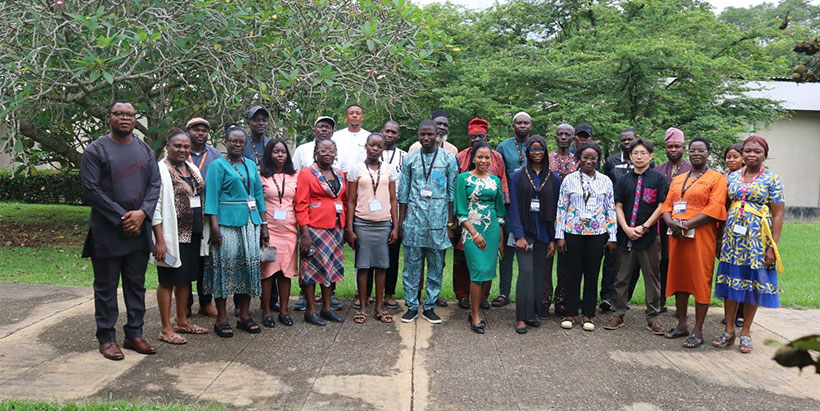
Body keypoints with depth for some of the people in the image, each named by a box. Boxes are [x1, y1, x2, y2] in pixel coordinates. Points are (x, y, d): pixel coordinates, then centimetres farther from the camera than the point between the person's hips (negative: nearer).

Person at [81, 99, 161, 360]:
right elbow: (91, 190, -10)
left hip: (139, 230, 4)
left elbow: (155, 185, 6)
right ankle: (106, 338, 15)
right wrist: (121, 218, -14)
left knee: (136, 286, 10)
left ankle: (134, 334, 21)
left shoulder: (145, 150, 11)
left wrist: (142, 213, -10)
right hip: (107, 232, -4)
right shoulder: (96, 150, -3)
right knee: (106, 287, 4)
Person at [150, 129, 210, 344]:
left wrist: (204, 231, 15)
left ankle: (182, 322, 28)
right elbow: (156, 208, -15)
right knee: (168, 280, 2)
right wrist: (160, 241, -20)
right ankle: (166, 329, 11)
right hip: (172, 235, -7)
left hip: (193, 235, 8)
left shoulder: (192, 169, 13)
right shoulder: (160, 170, -10)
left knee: (186, 278, 15)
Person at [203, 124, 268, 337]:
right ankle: (221, 319, 5)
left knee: (250, 265, 5)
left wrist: (263, 224, 11)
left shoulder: (251, 165, 16)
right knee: (225, 265, -3)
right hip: (227, 222, -5)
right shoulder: (218, 165, 1)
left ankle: (244, 316, 15)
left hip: (250, 221, 5)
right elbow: (211, 195, -7)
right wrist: (214, 225, -16)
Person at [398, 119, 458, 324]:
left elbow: (452, 191, 4)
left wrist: (451, 220, 0)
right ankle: (412, 306, 13)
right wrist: (401, 220, 5)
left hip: (438, 220, 0)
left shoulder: (448, 159, 4)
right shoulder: (410, 159, 7)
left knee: (436, 266, 6)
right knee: (412, 264, 3)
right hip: (414, 220, 1)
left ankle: (430, 307, 17)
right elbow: (403, 192, 9)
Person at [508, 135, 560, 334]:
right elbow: (514, 207, -1)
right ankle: (522, 317, -4)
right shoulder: (518, 176, 3)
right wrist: (518, 235, -10)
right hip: (525, 232, -2)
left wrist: (554, 239, 1)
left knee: (541, 274, 4)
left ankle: (535, 312, 16)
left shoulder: (553, 178, 7)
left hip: (545, 233, 2)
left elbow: (556, 208, 6)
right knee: (526, 272, -9)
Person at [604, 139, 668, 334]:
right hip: (626, 235, 2)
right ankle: (618, 315, 16)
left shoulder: (658, 179, 1)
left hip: (649, 235, -2)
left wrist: (644, 227, -11)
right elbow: (618, 206, 5)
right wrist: (627, 228, -8)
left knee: (652, 277, 5)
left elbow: (661, 206, -3)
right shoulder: (624, 180, 9)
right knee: (622, 276, 7)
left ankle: (653, 318, 15)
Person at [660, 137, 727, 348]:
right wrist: (670, 222, -10)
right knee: (679, 278, 10)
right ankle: (682, 325, 21)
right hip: (677, 236, 6)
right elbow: (667, 204, 11)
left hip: (701, 236, -5)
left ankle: (698, 331, 4)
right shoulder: (677, 180, 17)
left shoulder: (716, 178, 0)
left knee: (700, 281, -3)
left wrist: (687, 224, -18)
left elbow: (714, 208, -11)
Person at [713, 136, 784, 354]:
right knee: (730, 282, 6)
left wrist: (773, 246, -12)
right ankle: (729, 330, 16)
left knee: (753, 285, 5)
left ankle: (746, 332, 18)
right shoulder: (733, 177, 8)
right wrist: (720, 238, 6)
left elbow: (778, 215, -6)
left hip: (758, 239, -3)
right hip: (733, 238, 3)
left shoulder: (772, 179, -3)